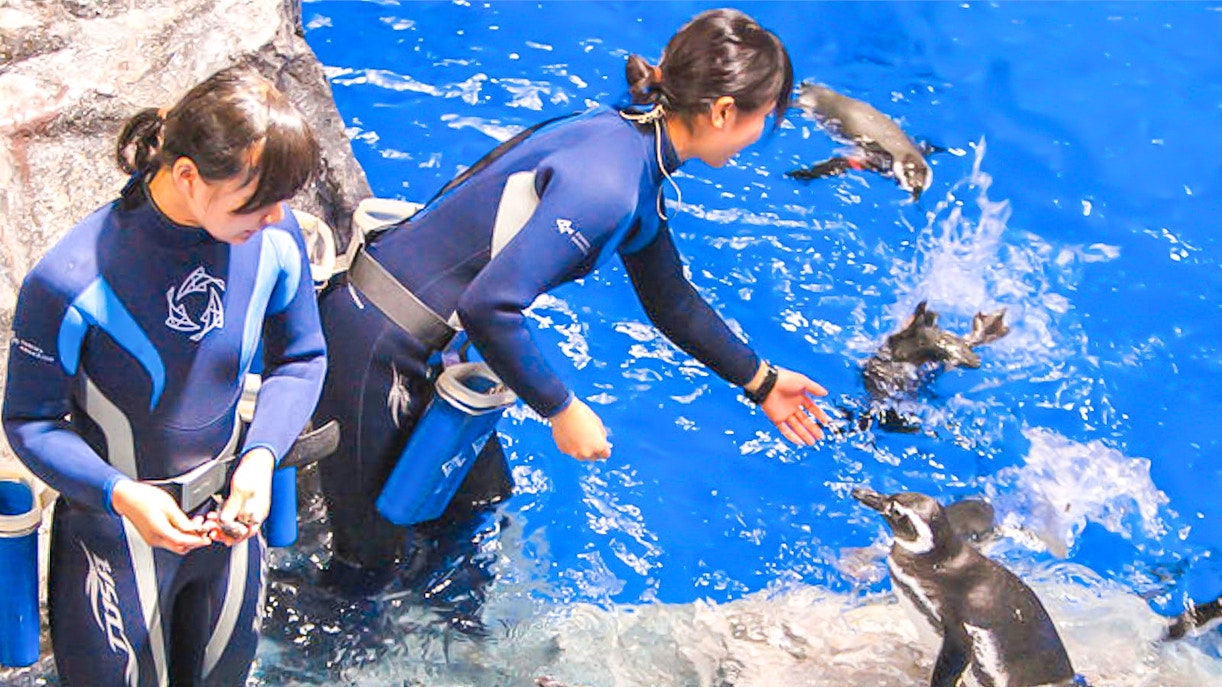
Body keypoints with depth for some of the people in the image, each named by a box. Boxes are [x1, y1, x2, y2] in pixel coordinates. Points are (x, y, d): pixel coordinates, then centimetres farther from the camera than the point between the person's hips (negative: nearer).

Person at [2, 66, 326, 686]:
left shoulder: (273, 235, -17)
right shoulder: (71, 282, -29)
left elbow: (301, 358, -2)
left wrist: (261, 456, -19)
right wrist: (121, 495, -32)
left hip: (227, 517, 5)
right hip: (117, 529, -4)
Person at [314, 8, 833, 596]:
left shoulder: (637, 165, 5)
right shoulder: (603, 183, -29)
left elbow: (670, 300, 20)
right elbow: (490, 306, -33)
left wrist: (761, 381, 25)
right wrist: (561, 410, -20)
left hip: (427, 344, 10)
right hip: (371, 343, -10)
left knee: (480, 494, 22)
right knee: (372, 557, 5)